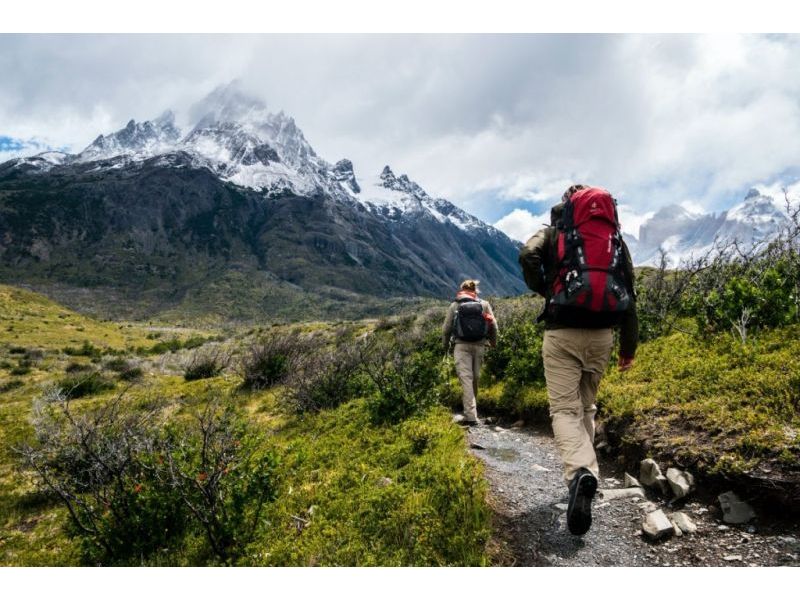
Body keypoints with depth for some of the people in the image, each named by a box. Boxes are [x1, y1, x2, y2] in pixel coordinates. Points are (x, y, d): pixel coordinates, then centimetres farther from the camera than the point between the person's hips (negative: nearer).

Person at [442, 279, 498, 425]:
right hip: (479, 345, 2)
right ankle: (471, 411, 26)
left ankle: (471, 416, -13)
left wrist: (446, 346, 19)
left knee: (466, 378, -6)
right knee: (475, 378, 14)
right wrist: (493, 343, 20)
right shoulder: (484, 304, 7)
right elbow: (494, 326, 5)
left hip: (461, 346, -2)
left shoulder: (454, 305, 3)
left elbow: (446, 329, 5)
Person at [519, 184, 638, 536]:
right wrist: (629, 346, 17)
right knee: (586, 406, 19)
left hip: (563, 332, -3)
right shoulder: (617, 239, 15)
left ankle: (580, 473, -27)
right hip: (601, 334, 4)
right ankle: (583, 471, 24)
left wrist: (544, 290, 3)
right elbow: (629, 294, 13)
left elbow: (528, 256, -16)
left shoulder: (554, 233, 6)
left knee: (565, 409, -4)